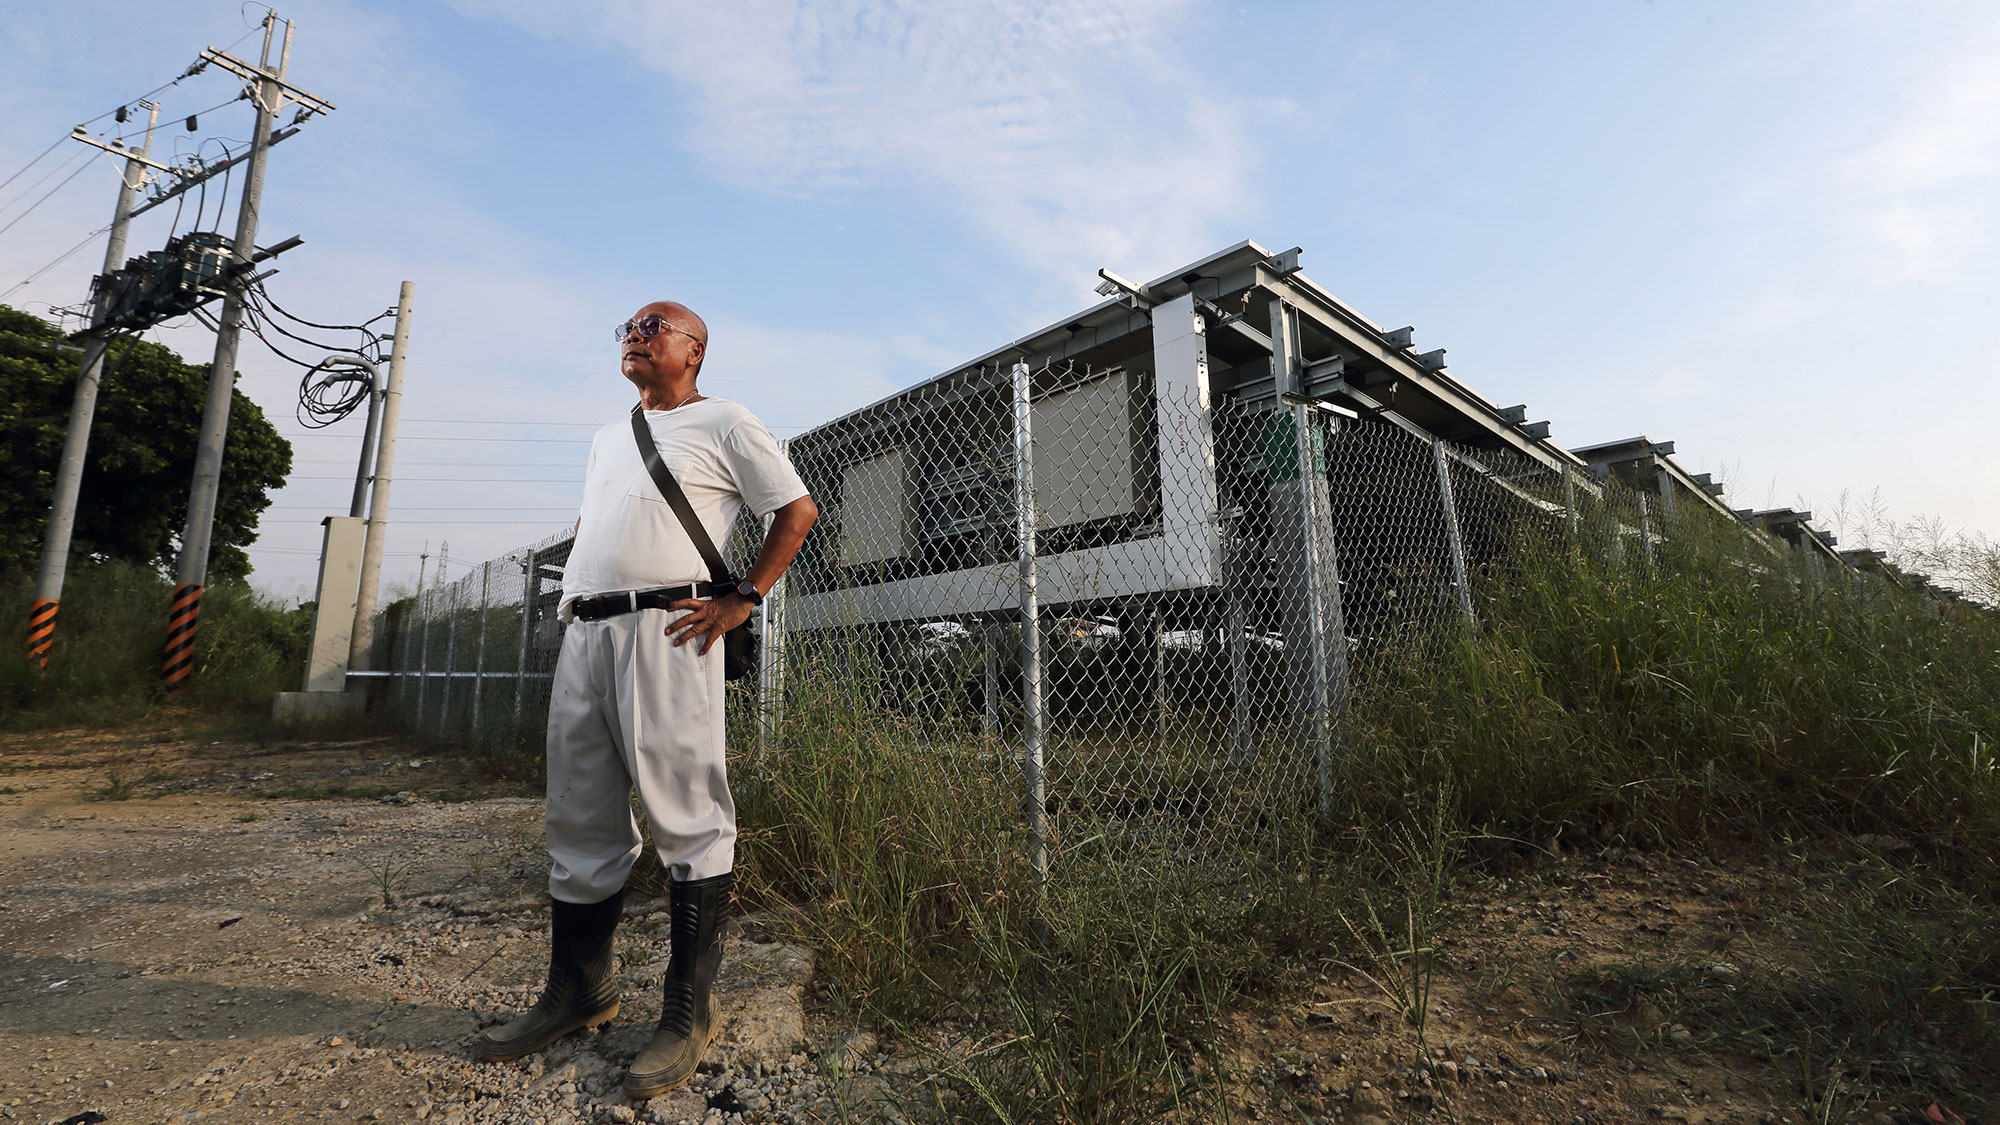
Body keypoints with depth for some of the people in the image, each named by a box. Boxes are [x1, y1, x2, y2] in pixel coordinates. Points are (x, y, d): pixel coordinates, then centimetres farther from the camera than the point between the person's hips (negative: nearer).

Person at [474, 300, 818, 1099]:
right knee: (580, 823, 12)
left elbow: (797, 510, 0)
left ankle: (688, 1013, 4)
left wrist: (743, 599, -8)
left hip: (667, 635, -8)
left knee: (689, 822, -6)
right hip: (583, 635, 8)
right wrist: (575, 599, 16)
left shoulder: (723, 424, 4)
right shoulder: (608, 436, 27)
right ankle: (578, 991, 27)